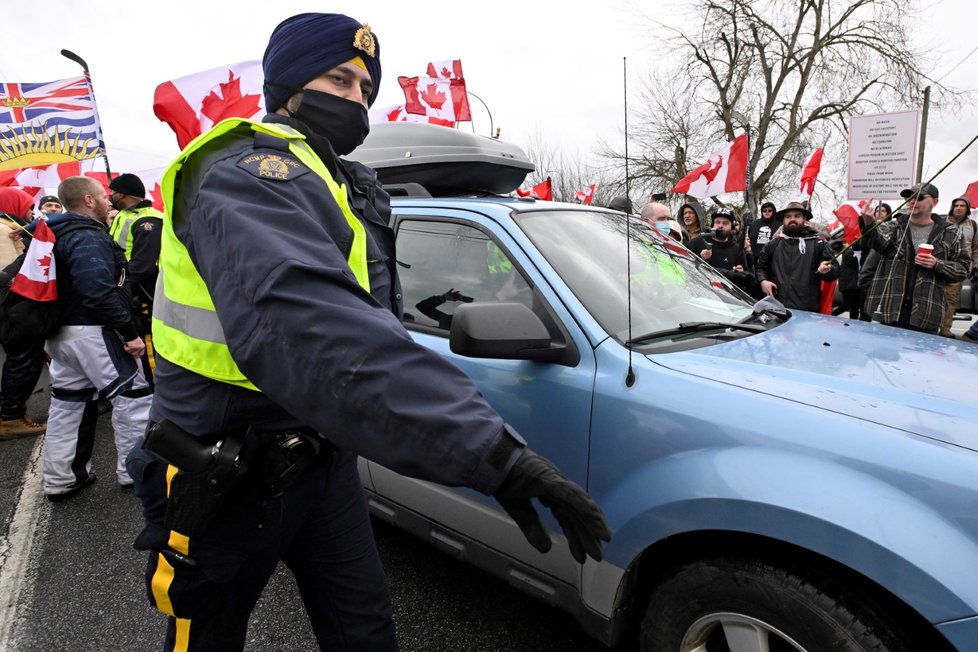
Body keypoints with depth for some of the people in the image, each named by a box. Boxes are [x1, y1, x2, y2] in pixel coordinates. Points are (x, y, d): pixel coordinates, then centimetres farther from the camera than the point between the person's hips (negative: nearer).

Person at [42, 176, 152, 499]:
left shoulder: (58, 235, 15)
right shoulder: (88, 239, -17)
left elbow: (64, 287, 20)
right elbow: (100, 293, -27)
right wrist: (130, 333, -24)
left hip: (60, 333, 10)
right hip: (92, 332, -10)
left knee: (68, 403, 16)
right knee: (133, 396, 1)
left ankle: (60, 479, 24)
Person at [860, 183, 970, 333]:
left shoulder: (949, 234, 9)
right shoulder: (894, 226, 8)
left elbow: (963, 268, 9)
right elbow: (878, 241, -16)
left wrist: (937, 264, -11)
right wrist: (869, 223, -38)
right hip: (890, 309, 0)